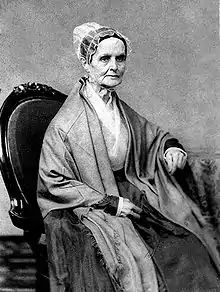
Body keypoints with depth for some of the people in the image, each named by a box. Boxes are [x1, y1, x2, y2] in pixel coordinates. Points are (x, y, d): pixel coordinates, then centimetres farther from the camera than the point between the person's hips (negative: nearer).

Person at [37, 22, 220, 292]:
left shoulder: (122, 111, 7)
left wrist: (171, 147, 0)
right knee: (132, 262, -27)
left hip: (130, 197, 6)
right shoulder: (67, 122, -13)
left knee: (187, 246, -11)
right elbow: (54, 182, -12)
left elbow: (153, 134, 24)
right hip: (87, 208, -5)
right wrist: (109, 203, -15)